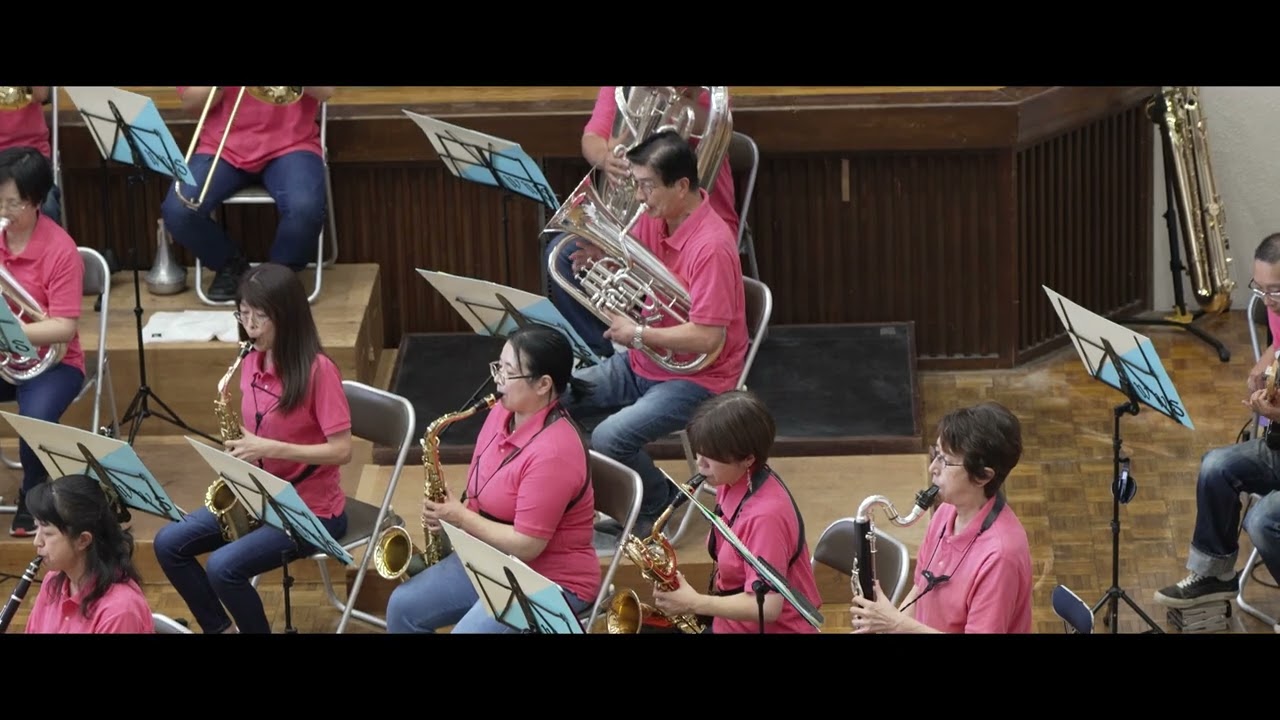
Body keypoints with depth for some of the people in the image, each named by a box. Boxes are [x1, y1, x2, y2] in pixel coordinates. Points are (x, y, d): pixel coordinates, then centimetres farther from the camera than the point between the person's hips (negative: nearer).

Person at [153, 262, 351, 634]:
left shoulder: (318, 370, -19)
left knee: (222, 567, -25)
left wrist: (269, 448, -26)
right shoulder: (252, 364, 3)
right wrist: (240, 452, -5)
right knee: (168, 544, -2)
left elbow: (341, 450, -21)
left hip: (311, 510, -8)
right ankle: (222, 629, 11)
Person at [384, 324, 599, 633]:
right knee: (403, 606, 2)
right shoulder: (503, 412, 0)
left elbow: (525, 546, -27)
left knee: (469, 629, -27)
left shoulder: (553, 451, -28)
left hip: (550, 581, -9)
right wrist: (452, 511, -5)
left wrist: (461, 518, -17)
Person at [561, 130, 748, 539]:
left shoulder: (711, 246, -25)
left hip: (695, 379, -9)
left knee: (609, 439, -27)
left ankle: (656, 505, -1)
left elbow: (707, 339, -28)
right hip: (641, 364, 9)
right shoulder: (653, 219, 0)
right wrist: (598, 254, -9)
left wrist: (637, 334, -21)